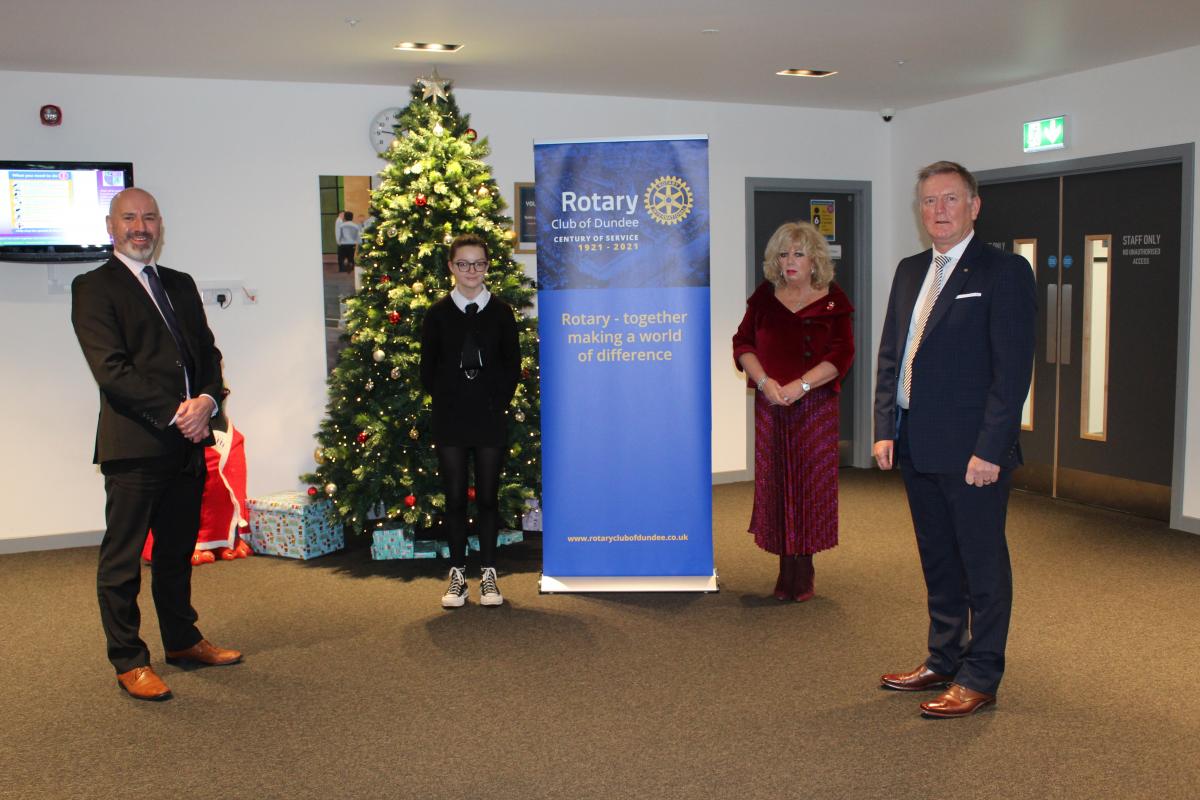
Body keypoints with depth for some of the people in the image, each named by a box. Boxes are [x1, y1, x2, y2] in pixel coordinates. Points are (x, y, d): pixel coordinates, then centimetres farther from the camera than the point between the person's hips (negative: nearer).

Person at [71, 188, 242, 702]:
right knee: (122, 559, 3)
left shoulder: (181, 285, 17)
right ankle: (129, 663, 14)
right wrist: (175, 412, -17)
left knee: (178, 552, 17)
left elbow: (208, 352, 14)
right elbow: (111, 369, -13)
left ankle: (182, 641, 31)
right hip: (134, 445, -6)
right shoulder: (93, 288, -3)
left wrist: (206, 401, -6)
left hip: (188, 443, 6)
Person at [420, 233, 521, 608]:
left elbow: (513, 365, 7)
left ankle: (488, 572, 15)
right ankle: (457, 573, 15)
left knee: (488, 497, 5)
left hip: (490, 418, 0)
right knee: (455, 497, 4)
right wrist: (445, 401, 0)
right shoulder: (437, 313, 3)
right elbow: (427, 368, 7)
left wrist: (499, 401, -2)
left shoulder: (501, 311, 4)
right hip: (450, 420, 0)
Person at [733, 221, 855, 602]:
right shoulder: (764, 296, 7)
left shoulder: (832, 300, 0)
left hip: (816, 406, -2)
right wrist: (764, 381, -12)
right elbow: (743, 344, 4)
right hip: (770, 406, 2)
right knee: (776, 484, 3)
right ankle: (787, 572, 13)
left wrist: (799, 386, -18)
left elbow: (841, 355, -7)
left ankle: (803, 575, 11)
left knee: (810, 484, 0)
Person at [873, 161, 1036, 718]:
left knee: (983, 566, 5)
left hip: (973, 451, -7)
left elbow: (1012, 369, -13)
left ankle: (979, 680, 16)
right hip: (916, 447, 7)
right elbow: (889, 354, 14)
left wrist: (990, 450, -18)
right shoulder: (910, 271, 13)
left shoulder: (1004, 271, -8)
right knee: (938, 563, 17)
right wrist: (885, 429, 6)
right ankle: (943, 662, 31)